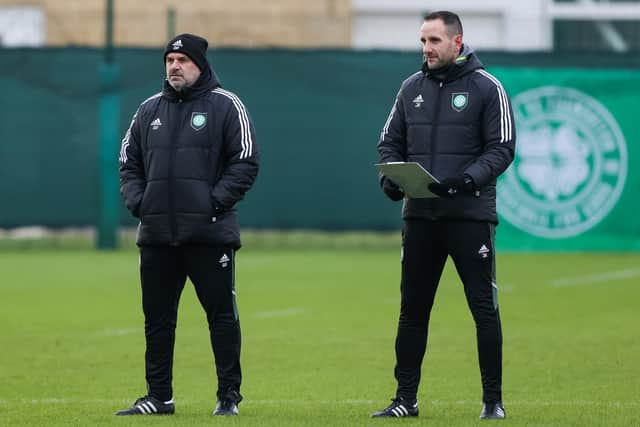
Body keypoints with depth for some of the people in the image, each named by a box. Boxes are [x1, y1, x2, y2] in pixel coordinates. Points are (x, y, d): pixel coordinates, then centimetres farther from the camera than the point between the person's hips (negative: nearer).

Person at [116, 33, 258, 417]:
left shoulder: (225, 106, 1)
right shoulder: (150, 109, 15)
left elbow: (246, 163, -4)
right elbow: (129, 162, 20)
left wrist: (216, 201, -13)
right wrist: (137, 201, 3)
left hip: (210, 233, -5)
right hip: (156, 234, 5)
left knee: (222, 315, -1)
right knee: (157, 319, 7)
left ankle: (229, 396, 5)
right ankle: (159, 396, 14)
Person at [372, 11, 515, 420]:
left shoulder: (487, 87, -3)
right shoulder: (412, 88, 12)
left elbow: (502, 149, -6)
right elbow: (391, 142, 16)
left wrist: (466, 180, -21)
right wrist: (390, 177, -5)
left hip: (471, 216, -5)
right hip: (419, 216, 5)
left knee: (484, 307, -2)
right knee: (412, 309, 7)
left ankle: (493, 401, 5)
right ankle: (406, 399, 15)